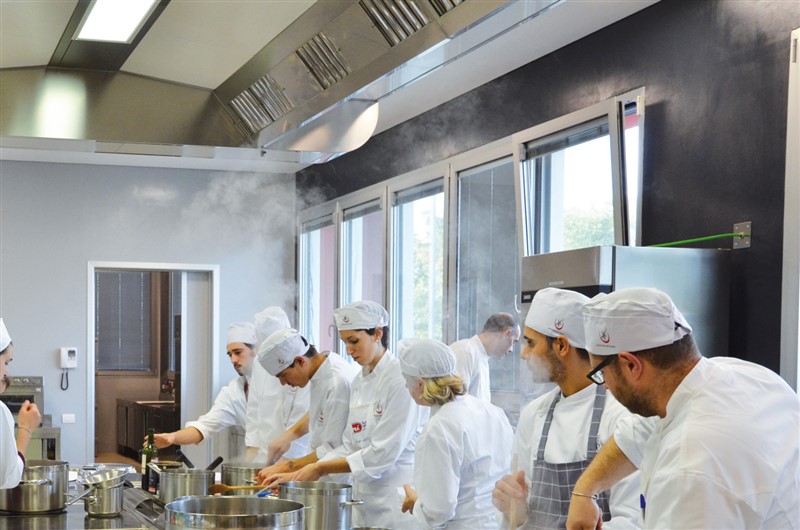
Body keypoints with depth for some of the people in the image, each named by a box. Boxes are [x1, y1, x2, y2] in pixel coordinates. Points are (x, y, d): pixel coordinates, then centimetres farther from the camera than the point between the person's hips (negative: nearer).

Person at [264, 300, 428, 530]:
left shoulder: (401, 381, -15)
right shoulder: (360, 381, 10)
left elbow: (384, 452, -18)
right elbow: (350, 447, 10)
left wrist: (320, 468, -14)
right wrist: (301, 475, 0)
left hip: (396, 499, -7)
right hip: (365, 497, 7)